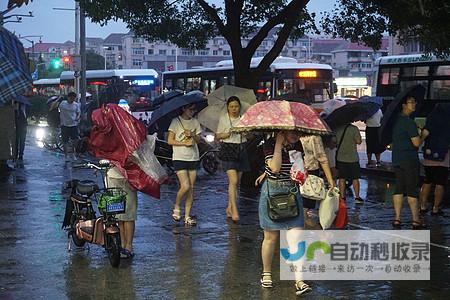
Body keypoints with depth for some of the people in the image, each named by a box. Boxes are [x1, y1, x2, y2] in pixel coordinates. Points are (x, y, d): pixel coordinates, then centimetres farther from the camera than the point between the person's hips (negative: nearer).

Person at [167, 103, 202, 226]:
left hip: (193, 158, 5)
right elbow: (170, 141, -5)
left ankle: (187, 216, 7)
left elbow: (198, 140, 13)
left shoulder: (195, 122, 12)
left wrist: (193, 135, -8)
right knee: (185, 186, -15)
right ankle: (176, 208, 11)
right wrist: (185, 143, -12)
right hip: (179, 158, -5)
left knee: (191, 188, 2)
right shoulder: (176, 121, -2)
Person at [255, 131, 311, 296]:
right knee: (271, 237, 7)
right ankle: (266, 273, 27)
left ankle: (299, 280, -9)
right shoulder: (270, 144, -10)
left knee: (296, 237, -7)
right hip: (272, 191, -3)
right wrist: (279, 143, -21)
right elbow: (275, 167, -24)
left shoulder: (297, 145, 3)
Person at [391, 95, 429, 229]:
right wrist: (424, 134, 1)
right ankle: (416, 220, 4)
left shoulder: (396, 120, 11)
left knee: (399, 189, 9)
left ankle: (397, 219, 8)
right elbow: (417, 143, -18)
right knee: (412, 190, -1)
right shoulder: (409, 122, -16)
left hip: (397, 159, 8)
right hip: (409, 159, -8)